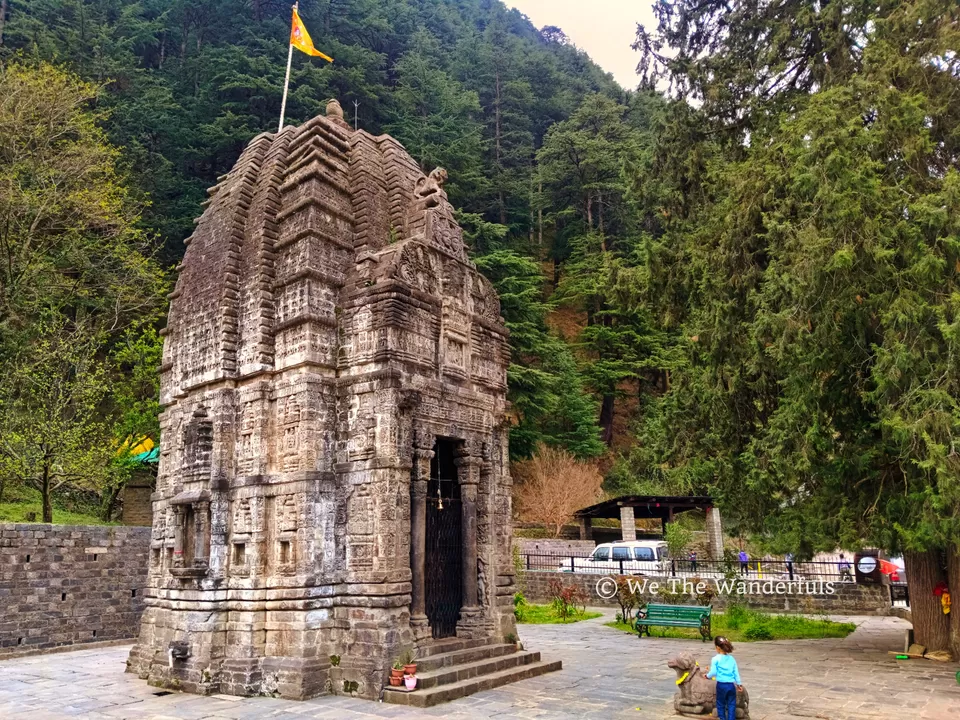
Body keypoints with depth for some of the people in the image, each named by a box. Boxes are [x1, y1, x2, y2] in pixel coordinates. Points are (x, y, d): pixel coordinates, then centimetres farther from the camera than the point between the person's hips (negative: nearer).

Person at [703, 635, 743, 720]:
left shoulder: (715, 659, -7)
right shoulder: (731, 658, 6)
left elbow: (714, 672, -9)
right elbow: (736, 672, 9)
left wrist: (707, 675, 11)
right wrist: (739, 684, 19)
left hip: (721, 685, -3)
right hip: (731, 684, 3)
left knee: (721, 704, 12)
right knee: (731, 705, 10)